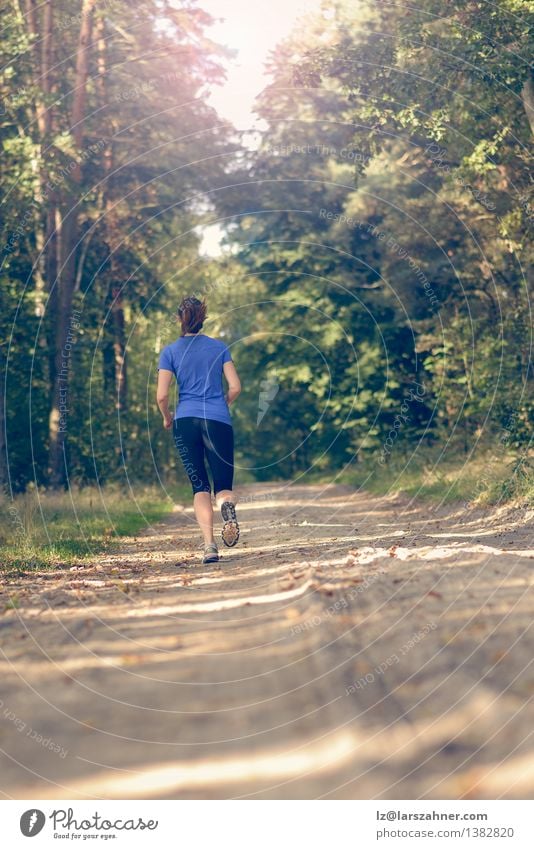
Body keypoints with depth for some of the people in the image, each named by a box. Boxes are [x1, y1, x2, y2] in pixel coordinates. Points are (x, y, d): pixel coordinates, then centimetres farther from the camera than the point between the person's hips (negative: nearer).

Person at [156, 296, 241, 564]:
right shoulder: (219, 347, 7)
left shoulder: (170, 352, 3)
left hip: (185, 421, 0)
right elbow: (235, 387, 3)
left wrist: (167, 418, 16)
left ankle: (209, 545, -10)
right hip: (218, 421, 0)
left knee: (199, 486, 7)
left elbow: (162, 396, -3)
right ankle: (227, 504, -31)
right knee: (223, 486, 7)